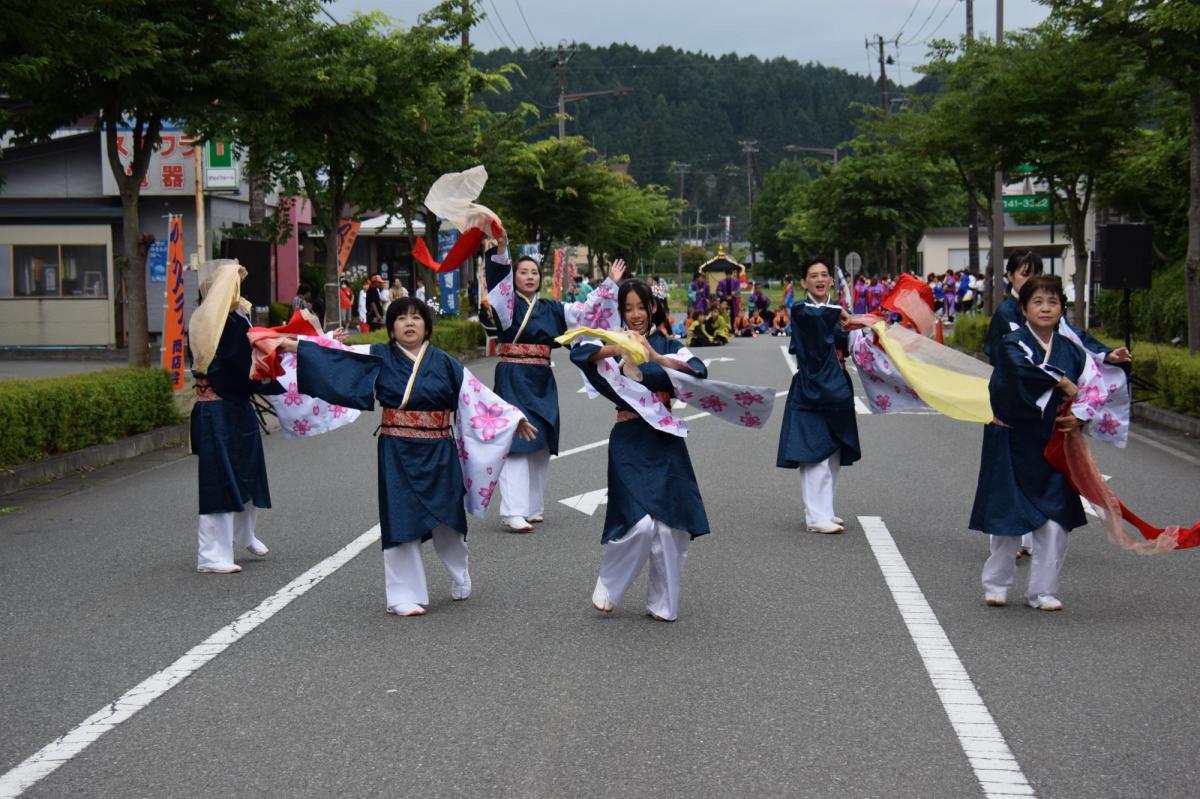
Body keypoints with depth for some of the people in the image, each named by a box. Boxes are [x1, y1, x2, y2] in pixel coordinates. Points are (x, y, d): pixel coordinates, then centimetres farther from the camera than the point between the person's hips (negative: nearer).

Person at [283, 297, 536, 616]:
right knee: (401, 521, -1)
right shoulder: (380, 358, 1)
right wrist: (297, 347, -10)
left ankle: (460, 576, 33)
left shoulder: (443, 362, 3)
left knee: (446, 519, 3)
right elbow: (337, 359, -3)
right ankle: (404, 597, 8)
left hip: (438, 454, 1)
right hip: (397, 454, 0)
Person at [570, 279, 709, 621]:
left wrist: (656, 357, -18)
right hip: (630, 441, -2)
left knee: (671, 526, -1)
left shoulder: (667, 345, 10)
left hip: (665, 441, 3)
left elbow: (699, 370, -7)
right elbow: (578, 352, -14)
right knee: (640, 523, -15)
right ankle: (607, 586, 8)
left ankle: (662, 603, 15)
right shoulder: (613, 345, 5)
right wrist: (619, 348, -26)